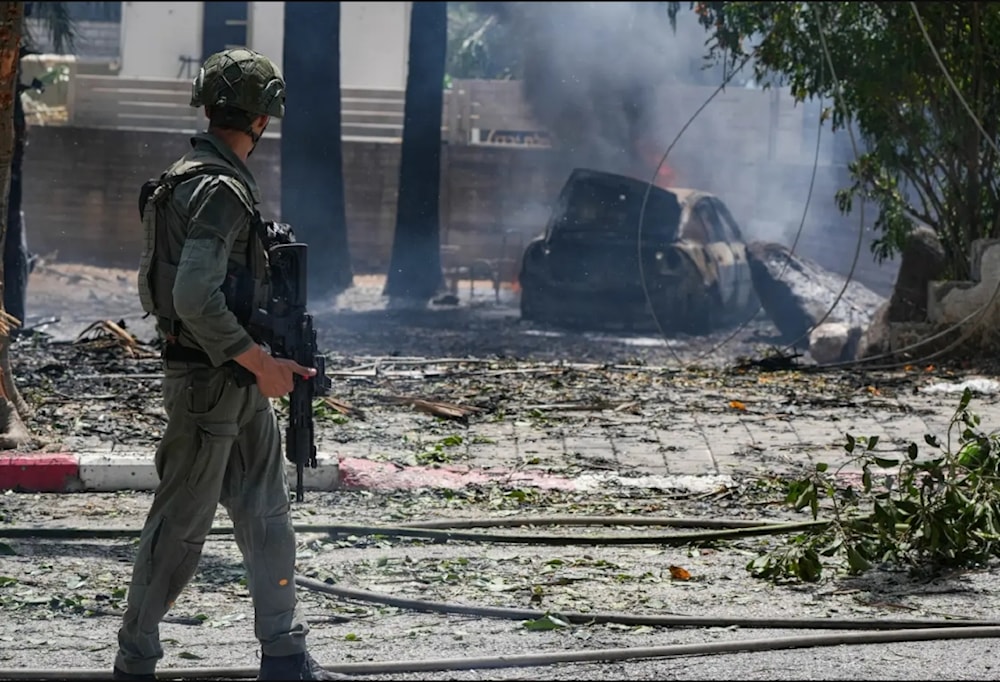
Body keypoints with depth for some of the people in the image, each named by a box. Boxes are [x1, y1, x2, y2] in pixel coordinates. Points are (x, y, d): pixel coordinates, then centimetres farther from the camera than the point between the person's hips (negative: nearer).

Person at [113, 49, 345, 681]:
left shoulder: (193, 177, 11)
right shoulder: (219, 190, -20)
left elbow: (151, 286, 17)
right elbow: (196, 300, -29)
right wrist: (260, 362, -20)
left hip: (244, 388, 10)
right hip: (209, 384, -10)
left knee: (268, 518, 12)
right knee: (180, 525, -1)